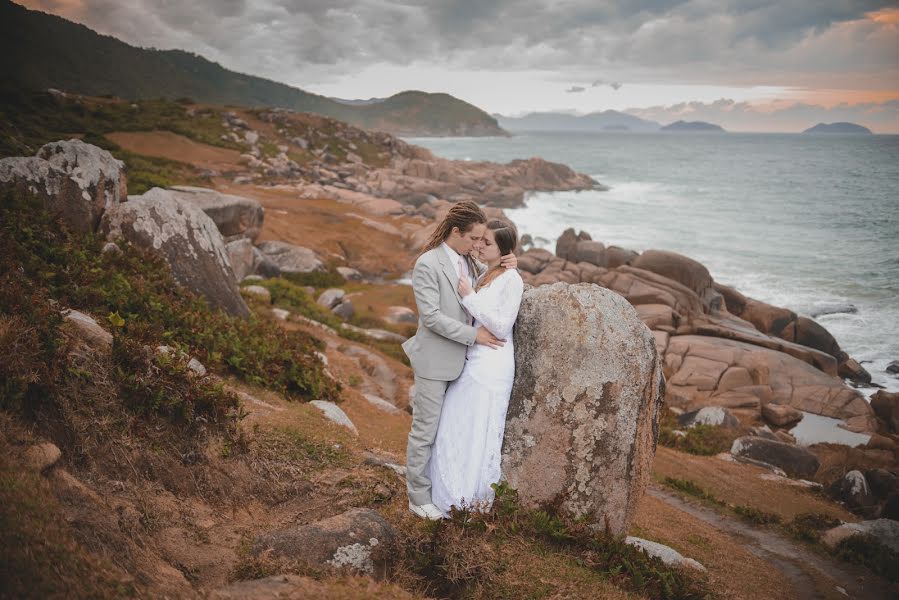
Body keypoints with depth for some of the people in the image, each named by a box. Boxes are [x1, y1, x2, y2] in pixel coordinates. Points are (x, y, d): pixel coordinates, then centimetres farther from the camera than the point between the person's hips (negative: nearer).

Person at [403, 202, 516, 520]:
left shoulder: (468, 262, 5)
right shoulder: (427, 265, -17)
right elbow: (431, 317, -21)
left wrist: (508, 266, -4)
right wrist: (474, 334, -19)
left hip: (461, 359, 7)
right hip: (435, 361, -7)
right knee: (425, 430, 5)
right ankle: (418, 497, 18)